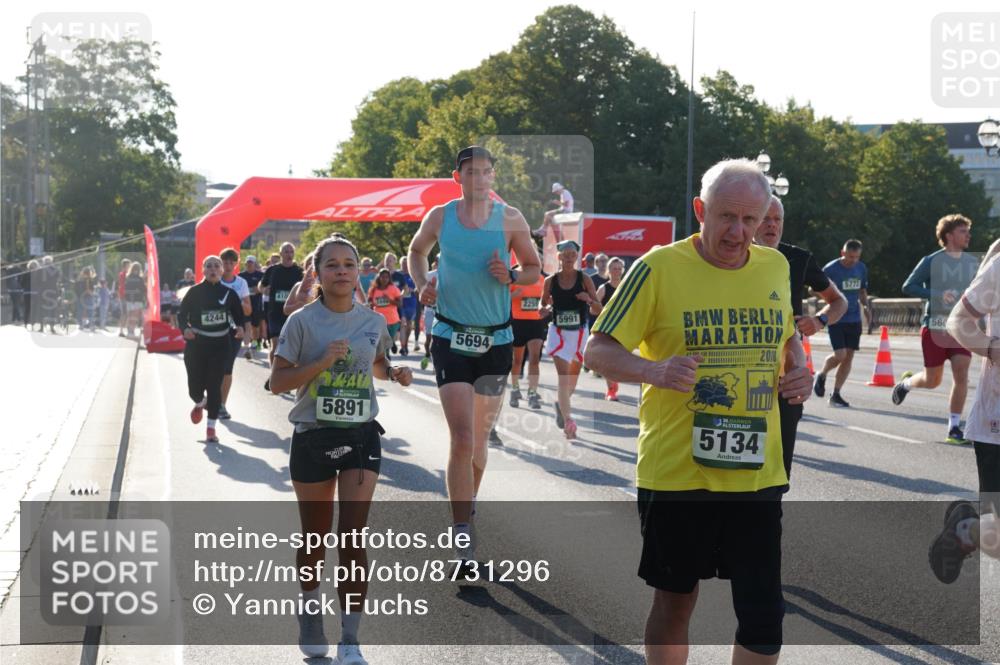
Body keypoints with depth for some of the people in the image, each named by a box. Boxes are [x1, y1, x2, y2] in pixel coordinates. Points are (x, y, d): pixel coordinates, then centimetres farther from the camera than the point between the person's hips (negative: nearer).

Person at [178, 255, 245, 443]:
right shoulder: (195, 292, -2)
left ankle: (211, 428, 8)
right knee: (195, 388, 3)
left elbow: (239, 315, 10)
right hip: (196, 345, 0)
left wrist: (239, 328, -11)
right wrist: (185, 329, -19)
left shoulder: (228, 293, 1)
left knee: (214, 386, -3)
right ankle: (200, 403, 41)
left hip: (220, 345, 0)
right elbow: (182, 315, 1)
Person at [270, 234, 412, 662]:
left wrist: (395, 373, 0)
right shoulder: (302, 321, -7)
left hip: (361, 437, 1)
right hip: (313, 437, -1)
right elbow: (278, 382, -9)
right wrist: (322, 362, -21)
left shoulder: (373, 322, 3)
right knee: (316, 536, 11)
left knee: (352, 536, -7)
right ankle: (310, 609, 39)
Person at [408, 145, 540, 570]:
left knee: (480, 437, 14)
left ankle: (467, 506, 38)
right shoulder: (439, 217, 0)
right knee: (462, 439, -13)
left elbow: (535, 269, 7)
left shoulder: (510, 219, -2)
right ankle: (462, 536, -10)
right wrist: (422, 284, 0)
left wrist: (510, 276, -14)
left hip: (496, 339, 2)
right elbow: (416, 251, 19)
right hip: (452, 337, -2)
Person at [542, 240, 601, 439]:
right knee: (563, 376, -15)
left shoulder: (584, 279, -4)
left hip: (579, 333, 2)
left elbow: (598, 309, -4)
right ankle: (568, 421, -20)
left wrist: (589, 300, -26)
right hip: (558, 332, -2)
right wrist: (545, 308, -14)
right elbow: (543, 306, 9)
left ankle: (562, 404, 45)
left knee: (573, 376, 17)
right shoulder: (550, 281, -3)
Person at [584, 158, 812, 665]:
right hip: (676, 471, -3)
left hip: (756, 471, 3)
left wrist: (799, 369, 4)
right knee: (674, 601, 12)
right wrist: (657, 370, -26)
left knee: (763, 613, 0)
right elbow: (598, 352, -8)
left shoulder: (775, 267, 7)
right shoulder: (660, 267, -8)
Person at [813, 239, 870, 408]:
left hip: (854, 319, 5)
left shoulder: (862, 268, 6)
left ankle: (836, 395, 12)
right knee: (840, 355, -15)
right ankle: (821, 375, 17)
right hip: (836, 319, -5)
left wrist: (865, 306, 3)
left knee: (849, 357, 3)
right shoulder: (830, 269, -11)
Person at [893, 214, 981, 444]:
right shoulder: (931, 261, -7)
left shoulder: (973, 263, 7)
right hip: (934, 328, -3)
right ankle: (906, 382, 41)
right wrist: (938, 295, -21)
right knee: (932, 381, 6)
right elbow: (908, 287, -9)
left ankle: (954, 428, -3)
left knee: (961, 375, -11)